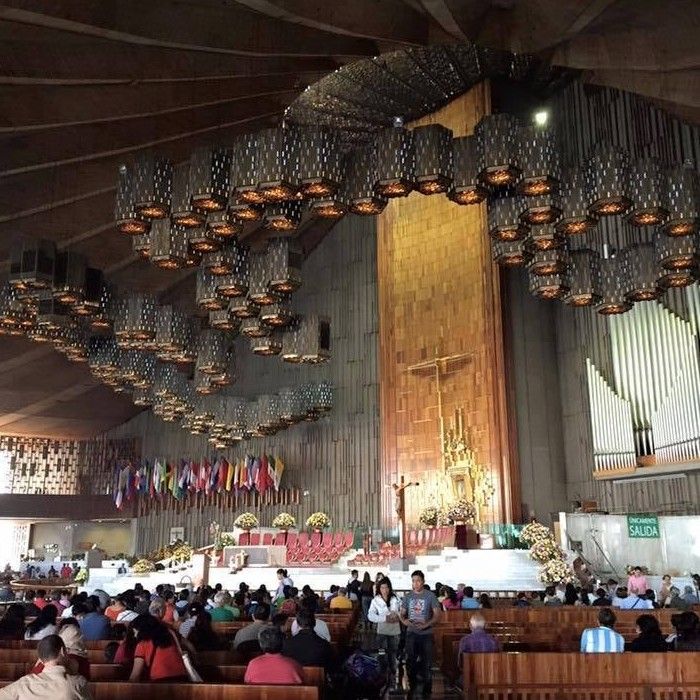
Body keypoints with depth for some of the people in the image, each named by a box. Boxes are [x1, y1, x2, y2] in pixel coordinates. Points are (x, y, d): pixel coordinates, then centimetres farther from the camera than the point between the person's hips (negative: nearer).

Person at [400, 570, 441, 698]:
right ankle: (412, 685, 30)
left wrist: (426, 624, -22)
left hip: (426, 633, -3)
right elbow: (401, 613, 9)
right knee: (410, 661, 11)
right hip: (411, 633, 3)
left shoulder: (430, 596, -7)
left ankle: (427, 689, 15)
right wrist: (403, 620, -14)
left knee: (426, 663, 2)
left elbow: (437, 615, -6)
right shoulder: (408, 596, 3)